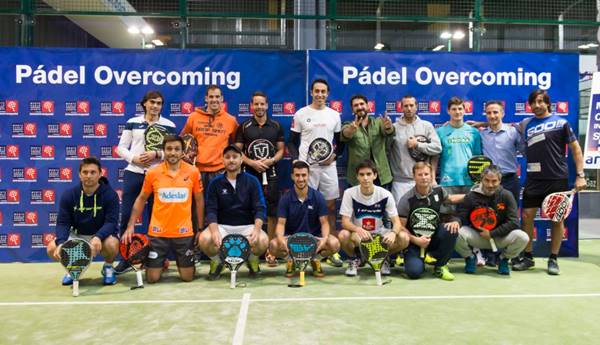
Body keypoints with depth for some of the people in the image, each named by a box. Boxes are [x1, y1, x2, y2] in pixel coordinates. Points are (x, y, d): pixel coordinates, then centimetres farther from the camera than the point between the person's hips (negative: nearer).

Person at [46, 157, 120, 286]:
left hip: (102, 235, -3)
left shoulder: (110, 194, -17)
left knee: (111, 245, -37)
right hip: (76, 235, 3)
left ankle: (108, 267, 0)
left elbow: (111, 222, -22)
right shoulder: (68, 194, -9)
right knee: (52, 248, -22)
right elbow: (63, 223, -11)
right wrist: (61, 243, -30)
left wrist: (98, 237, -43)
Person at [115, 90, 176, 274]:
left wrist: (156, 154, -15)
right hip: (133, 173, 1)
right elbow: (121, 147, 7)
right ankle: (125, 258, 13)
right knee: (126, 215, 0)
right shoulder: (132, 122, 7)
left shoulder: (169, 125, 4)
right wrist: (134, 158, -11)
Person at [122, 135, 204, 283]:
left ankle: (180, 262, 39)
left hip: (184, 233, 0)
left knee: (187, 277, 6)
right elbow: (141, 199, 7)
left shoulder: (193, 172, -5)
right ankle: (162, 264, 37)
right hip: (158, 233, 0)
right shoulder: (152, 173, -5)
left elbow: (199, 201, 5)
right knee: (152, 278, 4)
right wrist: (130, 226, 2)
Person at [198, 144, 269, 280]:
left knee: (263, 241, -30)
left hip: (247, 226, 0)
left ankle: (253, 260, 7)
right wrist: (215, 231, -24)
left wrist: (257, 229, -24)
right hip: (222, 226, 1)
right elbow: (211, 210, -5)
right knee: (204, 239, -29)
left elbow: (260, 208, -6)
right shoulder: (215, 183, 4)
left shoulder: (252, 181, 2)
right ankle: (217, 262, 5)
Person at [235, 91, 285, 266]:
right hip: (250, 174, 0)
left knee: (272, 213, -1)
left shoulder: (276, 126, 8)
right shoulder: (244, 126, 5)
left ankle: (270, 250, 7)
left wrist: (271, 161, -11)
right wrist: (252, 162, -13)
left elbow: (281, 150, 8)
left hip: (270, 174, 1)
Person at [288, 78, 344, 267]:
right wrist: (296, 160, -9)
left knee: (331, 206, 4)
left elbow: (340, 142, 15)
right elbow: (292, 141, 4)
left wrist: (334, 155, -4)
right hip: (306, 166, -2)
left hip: (328, 166, 2)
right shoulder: (301, 114, 2)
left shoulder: (334, 115, 9)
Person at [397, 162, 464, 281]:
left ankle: (440, 266, -5)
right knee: (414, 272, -27)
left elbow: (451, 199, 23)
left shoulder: (438, 191, -2)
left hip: (434, 237, 4)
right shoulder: (407, 200, -17)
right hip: (415, 240, -4)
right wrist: (416, 240, -24)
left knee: (451, 228, -26)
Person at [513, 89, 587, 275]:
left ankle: (553, 260, 16)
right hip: (533, 179, 3)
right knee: (527, 216, 1)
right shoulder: (526, 124, 10)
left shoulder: (561, 122, 2)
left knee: (558, 219, 4)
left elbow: (575, 148, 2)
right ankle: (527, 257, 15)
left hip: (557, 179, -2)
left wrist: (580, 175, -5)